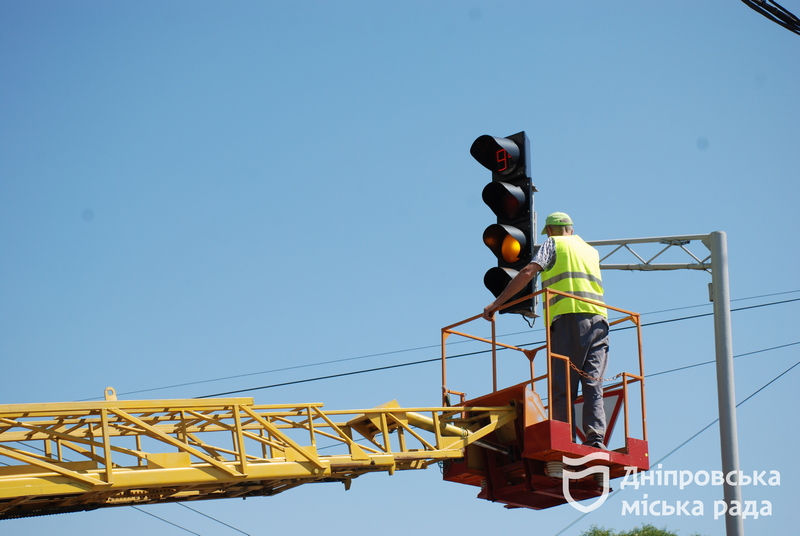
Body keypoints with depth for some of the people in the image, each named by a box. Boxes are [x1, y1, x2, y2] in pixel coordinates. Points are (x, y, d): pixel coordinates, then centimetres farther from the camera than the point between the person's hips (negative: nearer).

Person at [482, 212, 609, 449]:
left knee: (562, 386, -8)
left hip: (568, 316, -4)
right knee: (593, 385, -2)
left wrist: (497, 303, 2)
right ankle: (595, 439, -16)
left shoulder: (554, 244, 13)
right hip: (598, 318, 5)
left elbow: (527, 273, 1)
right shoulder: (592, 251, 28)